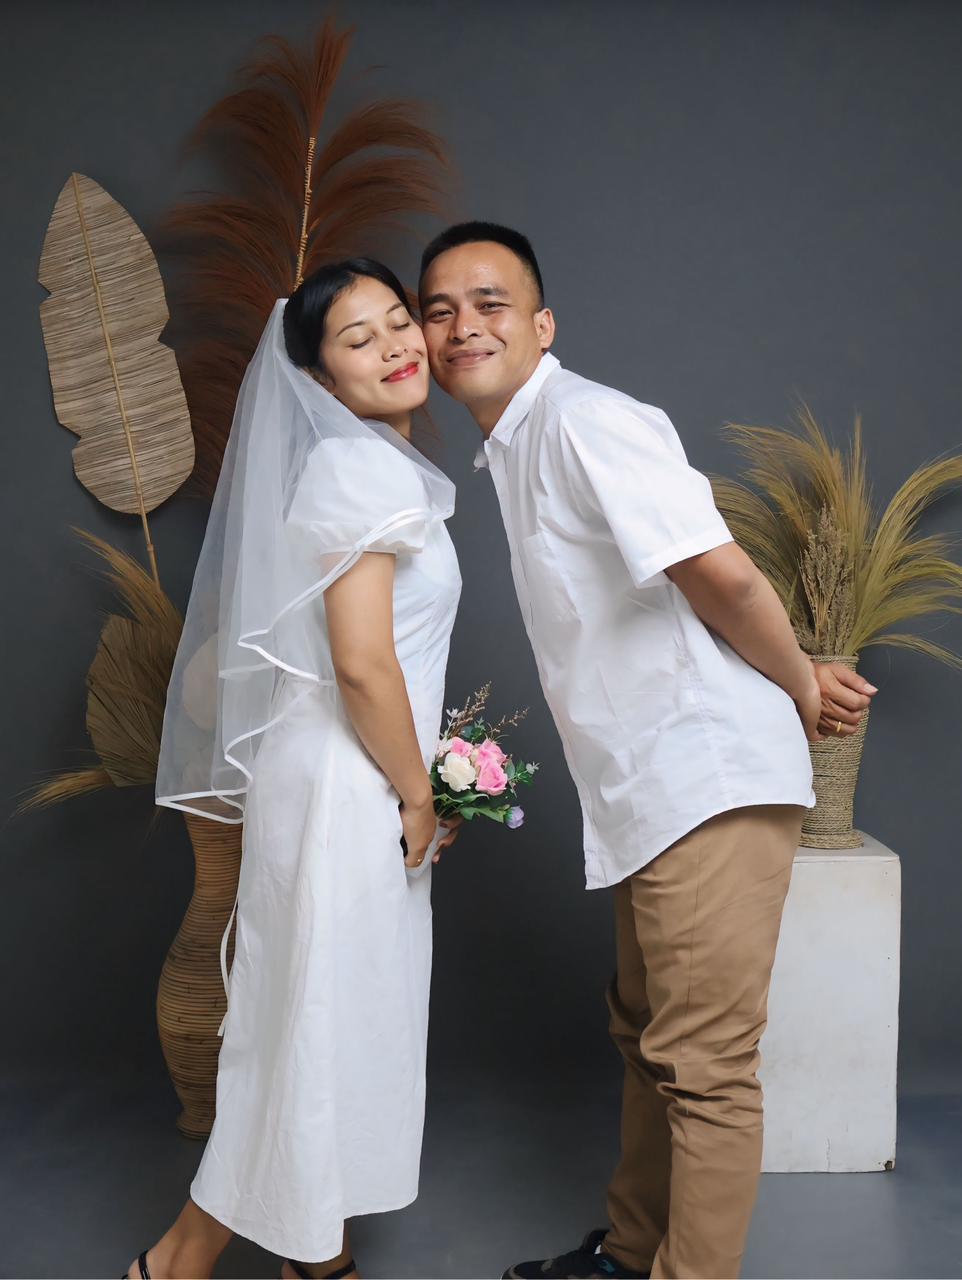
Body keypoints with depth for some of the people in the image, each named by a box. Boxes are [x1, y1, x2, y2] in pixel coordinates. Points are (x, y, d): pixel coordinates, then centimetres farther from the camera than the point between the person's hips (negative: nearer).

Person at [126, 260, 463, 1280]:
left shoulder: (378, 465, 14)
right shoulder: (360, 468, -17)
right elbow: (363, 667, -24)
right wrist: (419, 797, -12)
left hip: (360, 785, 10)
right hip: (345, 790, -10)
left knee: (341, 1024, 18)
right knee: (318, 1022, 3)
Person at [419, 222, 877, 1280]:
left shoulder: (583, 419, -14)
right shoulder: (512, 449, 17)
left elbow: (722, 576, -22)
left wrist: (802, 689, -7)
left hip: (711, 779, -10)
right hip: (651, 789, 10)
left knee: (702, 1065, -2)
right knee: (646, 1034, 21)